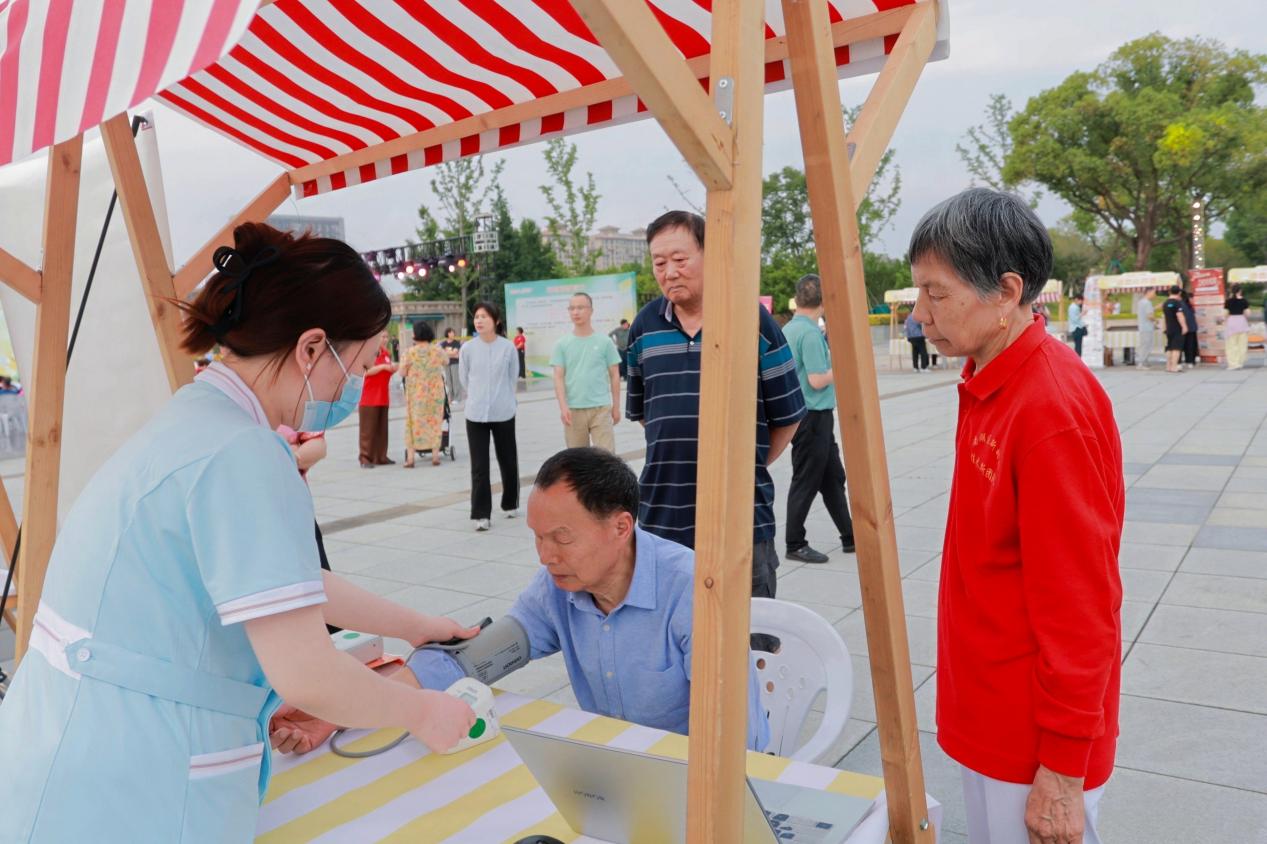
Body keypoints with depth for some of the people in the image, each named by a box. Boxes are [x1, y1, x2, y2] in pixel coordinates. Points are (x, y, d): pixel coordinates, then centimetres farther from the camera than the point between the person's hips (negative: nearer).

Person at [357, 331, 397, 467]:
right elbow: (366, 371, -19)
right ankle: (365, 459, -3)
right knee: (368, 429, -5)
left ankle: (381, 457, 14)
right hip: (369, 398, -7)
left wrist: (393, 369, 2)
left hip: (383, 397, 7)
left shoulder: (387, 354, 13)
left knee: (382, 429, 8)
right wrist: (383, 366, -22)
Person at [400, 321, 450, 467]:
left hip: (416, 393, -2)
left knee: (414, 422, 6)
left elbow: (402, 373, -7)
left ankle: (410, 458, 4)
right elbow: (446, 363, 17)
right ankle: (435, 456, 12)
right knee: (435, 421, 11)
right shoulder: (438, 350, -2)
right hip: (435, 391, 2)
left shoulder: (410, 352, -10)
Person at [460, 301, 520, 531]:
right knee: (479, 466, -2)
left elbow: (513, 376, 6)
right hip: (476, 414, 0)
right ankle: (481, 514, 3)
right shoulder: (468, 349, -3)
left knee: (508, 461, 12)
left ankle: (510, 504, 32)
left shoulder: (508, 347, -6)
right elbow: (463, 378, 10)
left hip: (503, 413, 0)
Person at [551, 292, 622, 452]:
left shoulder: (605, 342, 1)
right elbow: (559, 378, 1)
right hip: (573, 409, 2)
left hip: (601, 407, -1)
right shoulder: (562, 344, 4)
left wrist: (616, 406, 5)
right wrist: (563, 406, -11)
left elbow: (614, 376, 6)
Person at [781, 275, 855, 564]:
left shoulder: (788, 329, 9)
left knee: (833, 477, 16)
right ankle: (795, 545, 10)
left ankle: (849, 537, 25)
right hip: (812, 417, -10)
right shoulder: (811, 333, -19)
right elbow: (817, 380, -23)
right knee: (806, 481, 0)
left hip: (817, 418, 10)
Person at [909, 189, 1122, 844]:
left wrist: (1063, 772, -16)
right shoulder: (988, 385, 3)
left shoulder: (1054, 408, -24)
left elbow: (1080, 610, -23)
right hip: (986, 717, 8)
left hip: (1034, 741, -8)